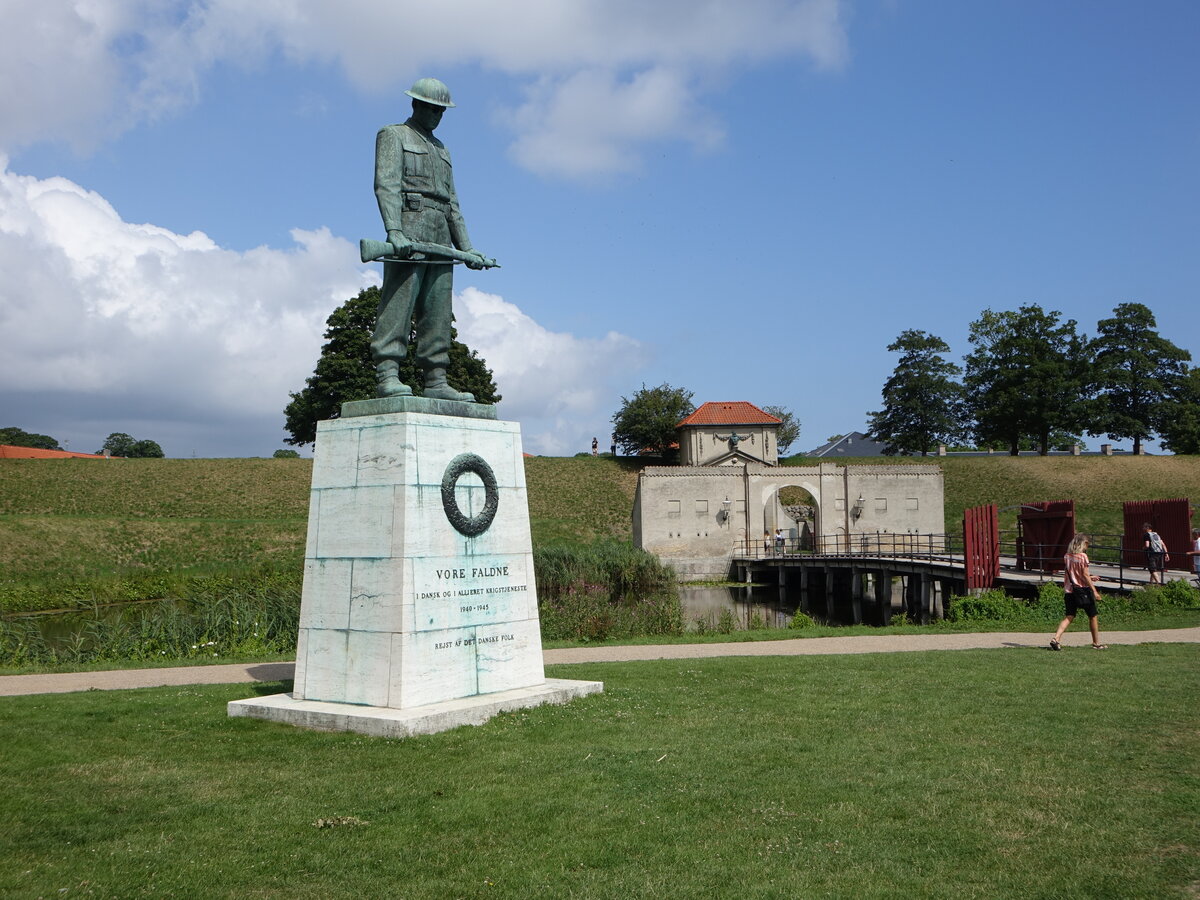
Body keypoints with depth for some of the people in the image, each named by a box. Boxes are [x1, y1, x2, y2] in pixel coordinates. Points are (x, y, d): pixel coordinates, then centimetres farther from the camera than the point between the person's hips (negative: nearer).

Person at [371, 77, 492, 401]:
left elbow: (452, 203, 26)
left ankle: (436, 382, 1)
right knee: (399, 304, -14)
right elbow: (386, 185, -7)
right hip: (410, 229, -7)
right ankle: (387, 376, -18)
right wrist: (394, 231, -22)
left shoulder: (442, 150, 30)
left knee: (438, 312, 2)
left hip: (440, 238, 7)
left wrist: (466, 247, 16)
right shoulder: (393, 135, 8)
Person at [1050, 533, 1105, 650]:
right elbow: (1085, 574, -14)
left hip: (1069, 590, 5)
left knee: (1069, 617, 4)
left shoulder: (1067, 557, 8)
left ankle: (1055, 638, -14)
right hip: (1082, 590, -5)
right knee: (1092, 616, 12)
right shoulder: (1082, 556, -11)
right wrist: (1094, 590, -12)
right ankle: (1096, 643, 20)